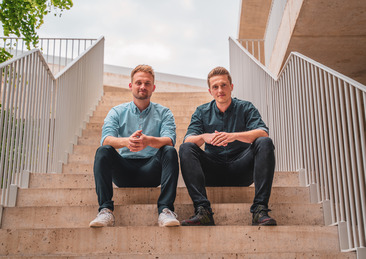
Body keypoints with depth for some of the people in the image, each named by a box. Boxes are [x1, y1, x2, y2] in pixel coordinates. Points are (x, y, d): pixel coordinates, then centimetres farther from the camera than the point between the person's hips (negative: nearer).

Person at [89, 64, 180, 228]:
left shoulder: (163, 113, 8)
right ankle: (105, 210, -30)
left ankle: (165, 210, -32)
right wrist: (127, 141, -32)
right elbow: (106, 139, -9)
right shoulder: (117, 112, 10)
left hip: (152, 171, 0)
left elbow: (169, 140, -11)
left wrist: (149, 141, -35)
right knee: (103, 151, -25)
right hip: (124, 170, 1)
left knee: (170, 152, -28)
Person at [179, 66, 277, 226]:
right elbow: (188, 140, -5)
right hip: (212, 171, 1)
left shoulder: (246, 108, 6)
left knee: (265, 143, -25)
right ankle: (203, 211, -34)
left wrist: (234, 136, -30)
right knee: (186, 148, -23)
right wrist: (204, 137, -28)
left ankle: (260, 210, -32)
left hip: (241, 170, -1)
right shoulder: (202, 112, 10)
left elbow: (263, 133, -13)